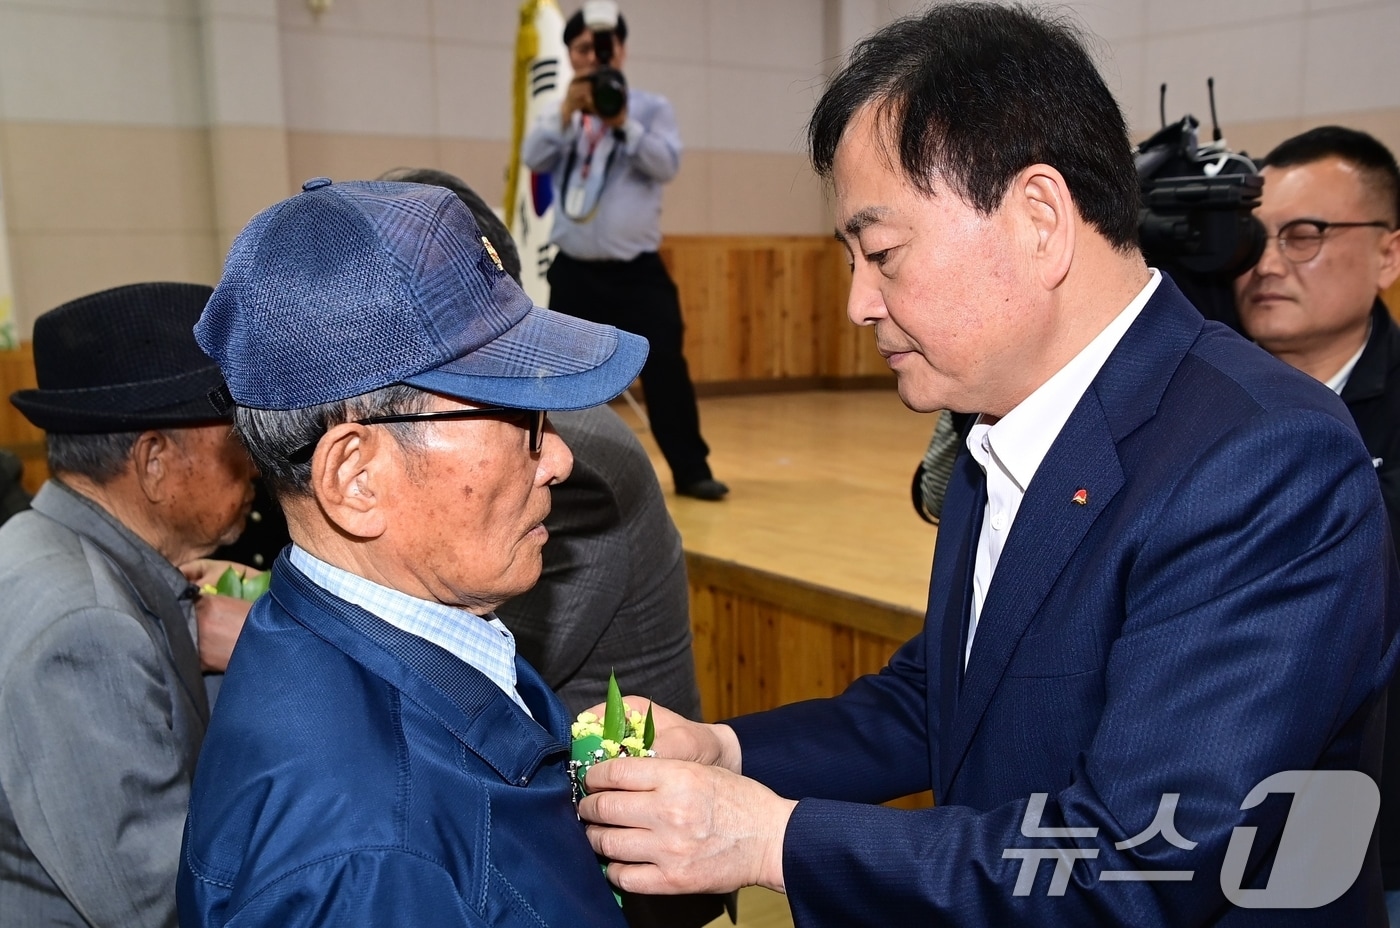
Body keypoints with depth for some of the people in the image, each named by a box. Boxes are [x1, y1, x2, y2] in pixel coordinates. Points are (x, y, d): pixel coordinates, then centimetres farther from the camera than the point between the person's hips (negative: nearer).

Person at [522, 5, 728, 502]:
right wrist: (568, 110, -18)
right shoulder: (560, 117, 12)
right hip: (573, 271, 3)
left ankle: (691, 469, 2)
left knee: (665, 368, -8)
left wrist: (623, 124, -21)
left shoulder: (651, 107, 3)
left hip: (638, 270, -3)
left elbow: (667, 164, -10)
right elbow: (534, 159, -5)